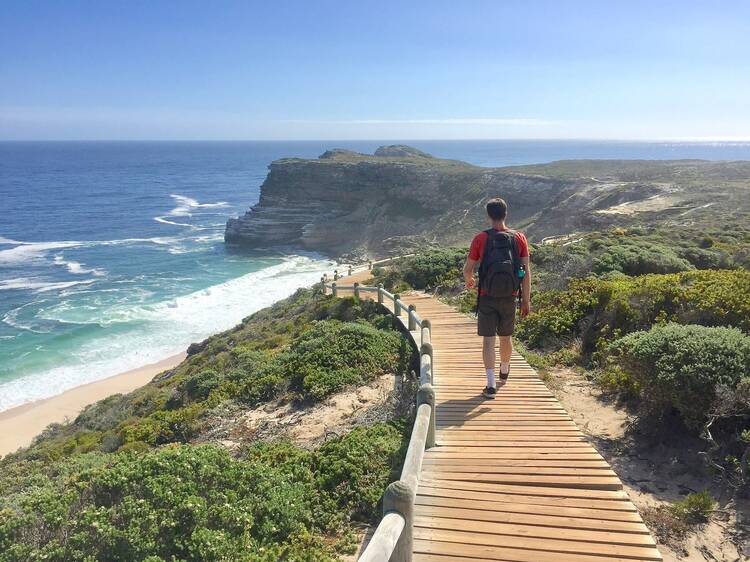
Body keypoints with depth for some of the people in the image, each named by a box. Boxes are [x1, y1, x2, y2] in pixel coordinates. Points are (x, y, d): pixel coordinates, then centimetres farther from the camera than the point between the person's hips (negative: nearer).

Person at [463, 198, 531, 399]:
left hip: (487, 297, -3)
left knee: (488, 339, 1)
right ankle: (504, 373, 43)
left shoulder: (481, 239, -7)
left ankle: (491, 384, -7)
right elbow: (526, 271, -2)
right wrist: (526, 300, 3)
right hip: (509, 298, 3)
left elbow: (468, 269, -3)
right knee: (506, 337, 20)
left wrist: (469, 281, 20)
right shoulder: (519, 238, -1)